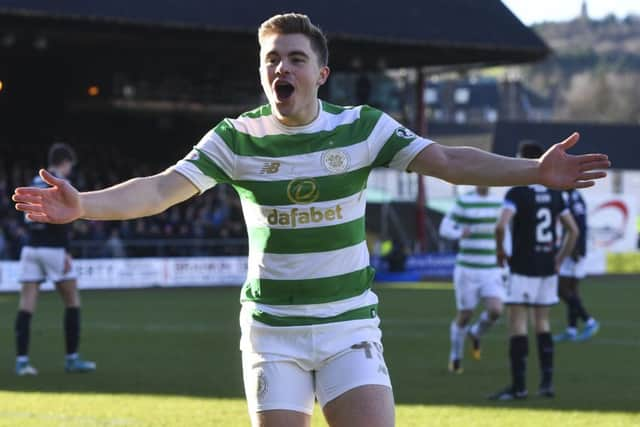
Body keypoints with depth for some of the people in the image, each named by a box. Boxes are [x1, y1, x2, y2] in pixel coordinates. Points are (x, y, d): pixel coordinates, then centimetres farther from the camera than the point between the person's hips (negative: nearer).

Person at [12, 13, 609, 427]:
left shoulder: (363, 128, -3)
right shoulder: (236, 138, -4)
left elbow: (447, 161, -10)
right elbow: (163, 188, -11)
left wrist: (534, 172, -24)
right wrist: (83, 204, -27)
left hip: (349, 326, 0)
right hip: (271, 330, 0)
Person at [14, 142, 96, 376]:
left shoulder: (36, 182, 14)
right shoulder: (61, 184, -7)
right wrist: (65, 253, -16)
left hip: (30, 248, 6)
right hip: (52, 249, -6)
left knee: (26, 304, 0)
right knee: (72, 301, 7)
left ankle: (21, 360, -7)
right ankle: (72, 358, 9)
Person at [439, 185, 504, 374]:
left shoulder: (498, 201, 7)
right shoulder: (463, 201, -5)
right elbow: (445, 228, -9)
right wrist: (460, 233, -29)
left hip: (492, 269, 3)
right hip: (467, 268, -3)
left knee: (495, 310, -15)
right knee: (464, 315, 3)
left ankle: (475, 333, 18)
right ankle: (455, 358, 26)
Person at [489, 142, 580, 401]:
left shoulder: (517, 193, -11)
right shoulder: (554, 195, 8)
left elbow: (501, 226, -24)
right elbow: (573, 230, 11)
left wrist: (500, 251, -7)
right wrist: (560, 258, 16)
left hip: (523, 269, -6)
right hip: (548, 269, 6)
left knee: (517, 324, -3)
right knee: (543, 324, 14)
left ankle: (518, 386, -5)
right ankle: (547, 382, 10)